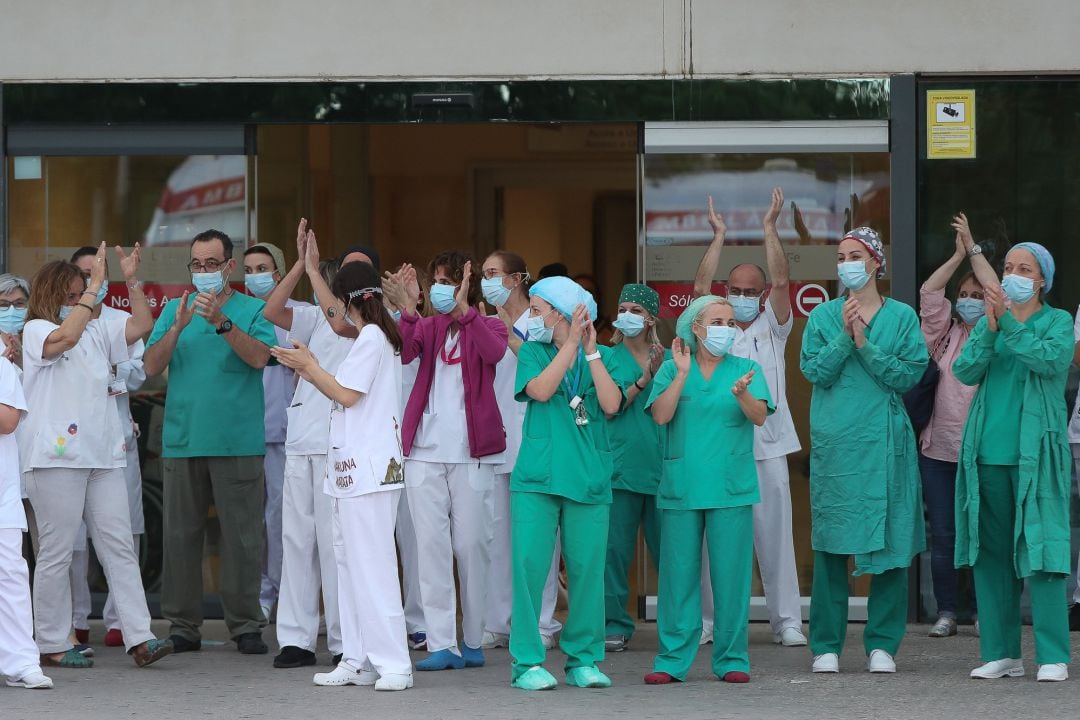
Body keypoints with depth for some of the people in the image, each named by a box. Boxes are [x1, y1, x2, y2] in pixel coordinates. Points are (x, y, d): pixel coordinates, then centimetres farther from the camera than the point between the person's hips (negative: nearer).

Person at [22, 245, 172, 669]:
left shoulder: (97, 333, 17)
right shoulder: (36, 331, -2)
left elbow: (142, 326, 12)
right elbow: (66, 336, -22)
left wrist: (132, 282, 1)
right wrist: (95, 286, -20)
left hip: (103, 457, 6)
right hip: (56, 457, -6)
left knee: (119, 547, 0)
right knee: (57, 552, -1)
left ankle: (139, 639, -4)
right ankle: (51, 644, 5)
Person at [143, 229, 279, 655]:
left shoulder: (253, 310, 4)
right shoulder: (174, 309, 12)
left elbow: (260, 357, -13)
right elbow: (152, 367, 1)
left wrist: (222, 322, -24)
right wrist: (177, 327, -14)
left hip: (238, 441, -3)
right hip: (182, 440, 3)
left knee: (242, 536, -2)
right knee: (181, 535, 3)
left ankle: (246, 625, 4)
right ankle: (183, 625, 9)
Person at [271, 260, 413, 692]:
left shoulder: (371, 338, -11)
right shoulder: (379, 337, 19)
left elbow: (347, 396, -13)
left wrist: (309, 364, -3)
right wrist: (308, 370, 18)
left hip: (368, 468, -11)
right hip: (356, 469, 11)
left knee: (371, 564, -11)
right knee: (350, 562, 10)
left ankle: (393, 663, -13)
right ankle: (359, 661, 12)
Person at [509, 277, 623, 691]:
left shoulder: (599, 358, 8)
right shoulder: (533, 351, 8)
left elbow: (611, 405, -7)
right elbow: (540, 391, -11)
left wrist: (590, 352, -8)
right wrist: (571, 344, -11)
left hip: (588, 480, 1)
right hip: (537, 478, -1)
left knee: (587, 570, 2)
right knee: (529, 566, -6)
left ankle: (583, 659, 13)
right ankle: (527, 662, -2)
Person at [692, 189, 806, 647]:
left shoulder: (772, 328, 10)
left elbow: (781, 282, -2)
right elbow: (699, 289, -4)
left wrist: (770, 228, -4)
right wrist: (719, 236, -3)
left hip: (767, 448, 0)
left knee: (775, 536, 0)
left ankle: (786, 621, 3)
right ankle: (708, 619, 6)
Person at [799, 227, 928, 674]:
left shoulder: (901, 317, 6)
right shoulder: (823, 317, 9)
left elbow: (910, 374, -5)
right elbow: (814, 371, -2)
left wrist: (865, 344, -12)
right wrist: (844, 337, -13)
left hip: (885, 440, 0)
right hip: (834, 441, 0)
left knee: (889, 540, -1)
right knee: (830, 543, 0)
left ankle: (882, 645, 6)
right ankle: (826, 645, 6)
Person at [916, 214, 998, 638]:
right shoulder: (945, 335, 12)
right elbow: (928, 293, 3)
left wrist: (974, 249, -4)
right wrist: (959, 254, 1)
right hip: (939, 448, 3)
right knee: (942, 535, 2)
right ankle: (946, 612, 8)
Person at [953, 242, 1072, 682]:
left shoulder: (1057, 322, 3)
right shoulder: (988, 322, 13)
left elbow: (1052, 359, -16)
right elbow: (965, 371, -1)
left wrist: (1008, 323, -21)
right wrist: (990, 330, -15)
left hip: (1035, 453, -4)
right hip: (988, 452, 4)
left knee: (1041, 548, -9)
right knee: (992, 552, 5)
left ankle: (1052, 657, -8)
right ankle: (1001, 653, 11)